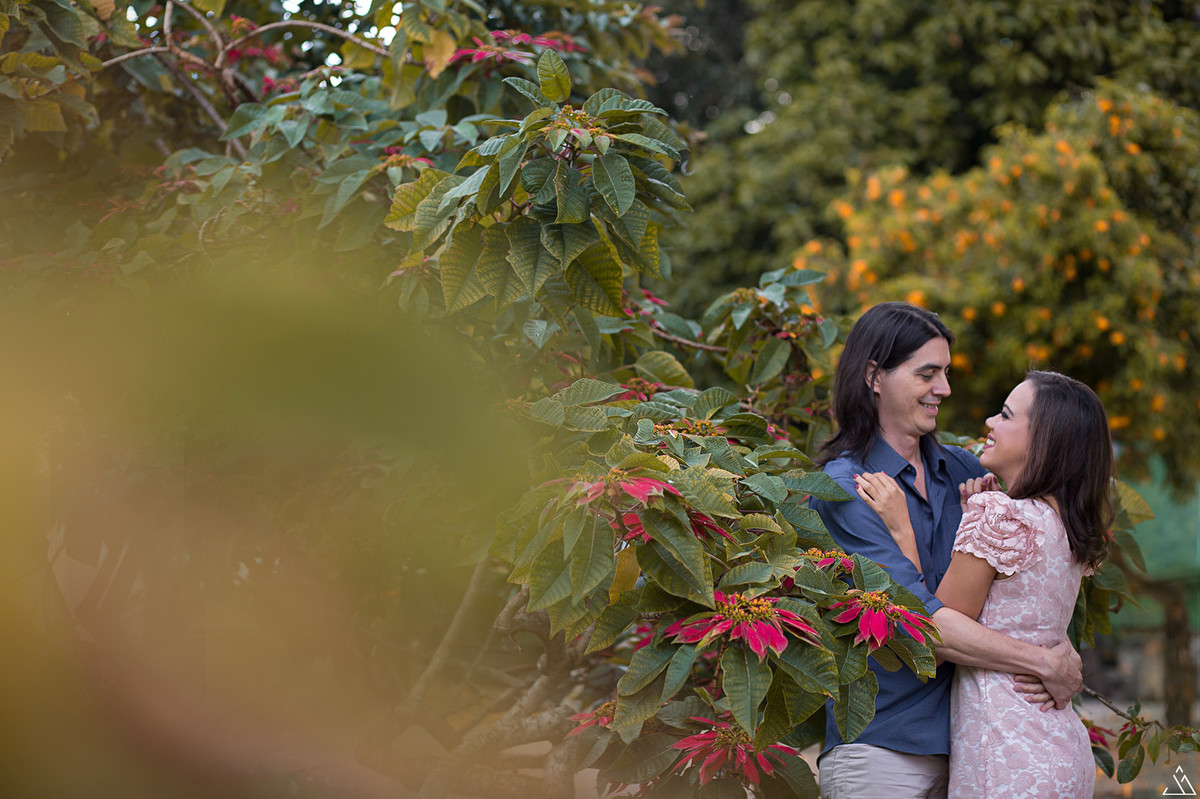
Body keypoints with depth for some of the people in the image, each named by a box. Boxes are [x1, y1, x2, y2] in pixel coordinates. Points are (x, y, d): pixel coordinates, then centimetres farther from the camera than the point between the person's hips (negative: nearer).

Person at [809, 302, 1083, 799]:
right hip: (880, 752, -6)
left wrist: (1063, 654, -10)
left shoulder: (959, 470, 11)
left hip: (962, 739, 6)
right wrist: (1043, 664, -18)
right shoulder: (843, 487, -9)